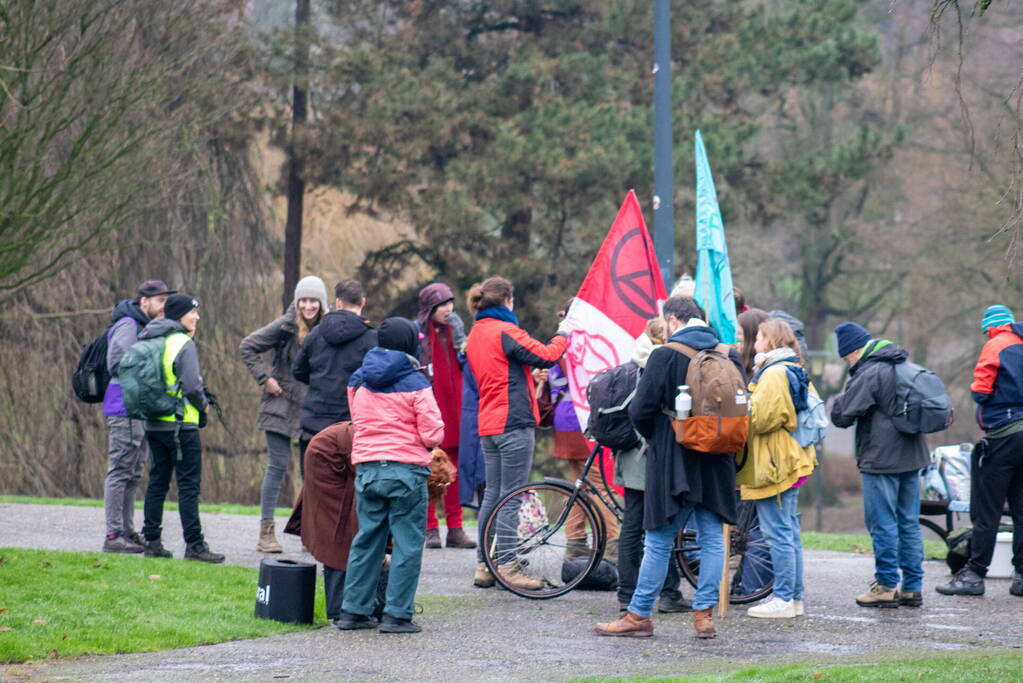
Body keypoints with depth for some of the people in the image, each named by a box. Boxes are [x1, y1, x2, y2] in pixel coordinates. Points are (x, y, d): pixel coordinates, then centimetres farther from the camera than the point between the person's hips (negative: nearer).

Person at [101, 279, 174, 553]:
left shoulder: (144, 327, 19)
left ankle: (127, 531, 17)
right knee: (120, 471, -9)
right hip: (124, 408, -10)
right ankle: (113, 535, -9)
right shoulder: (127, 325, -11)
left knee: (133, 474, 12)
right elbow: (117, 364, -19)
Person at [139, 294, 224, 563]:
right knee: (189, 484, -5)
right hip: (181, 425, -8)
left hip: (154, 425, 8)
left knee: (157, 482, 12)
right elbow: (192, 386, -18)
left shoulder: (149, 342, 12)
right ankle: (194, 544, -7)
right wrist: (203, 404, -2)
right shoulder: (183, 344, -13)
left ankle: (152, 541, 12)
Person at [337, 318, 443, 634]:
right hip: (406, 471, -5)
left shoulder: (359, 382, 9)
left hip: (367, 469, 5)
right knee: (407, 543, 1)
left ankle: (353, 611, 16)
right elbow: (433, 434, -8)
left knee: (366, 540, 14)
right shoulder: (415, 383, -7)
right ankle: (397, 615, -1)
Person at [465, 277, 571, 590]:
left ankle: (483, 566, 14)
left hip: (487, 423, 9)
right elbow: (546, 356, -14)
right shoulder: (505, 331, -13)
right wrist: (563, 335, 2)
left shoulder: (475, 334, 14)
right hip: (513, 422, -9)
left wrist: (531, 378, 17)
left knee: (492, 494, 12)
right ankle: (507, 567, -5)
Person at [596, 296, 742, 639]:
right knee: (712, 539, 9)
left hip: (673, 461, -4)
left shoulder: (665, 355, -11)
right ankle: (704, 614, 7)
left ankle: (639, 615, 7)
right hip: (716, 464, 4)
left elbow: (641, 410, -13)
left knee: (659, 542, 2)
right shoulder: (729, 356, 4)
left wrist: (653, 437, 6)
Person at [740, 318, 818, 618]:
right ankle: (795, 596, 17)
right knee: (790, 531, 13)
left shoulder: (774, 374, -15)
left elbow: (759, 418, -19)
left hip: (773, 466, -10)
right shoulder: (797, 373, 16)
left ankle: (783, 599, -6)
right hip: (793, 463, 10)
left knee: (777, 532, -7)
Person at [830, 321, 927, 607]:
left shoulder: (869, 375, -15)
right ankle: (912, 587, 14)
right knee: (909, 522, 11)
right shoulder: (905, 367, 12)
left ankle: (887, 586, 1)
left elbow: (841, 416, -15)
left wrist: (840, 399, 6)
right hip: (913, 456, 8)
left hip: (881, 460, -8)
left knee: (883, 523, -2)